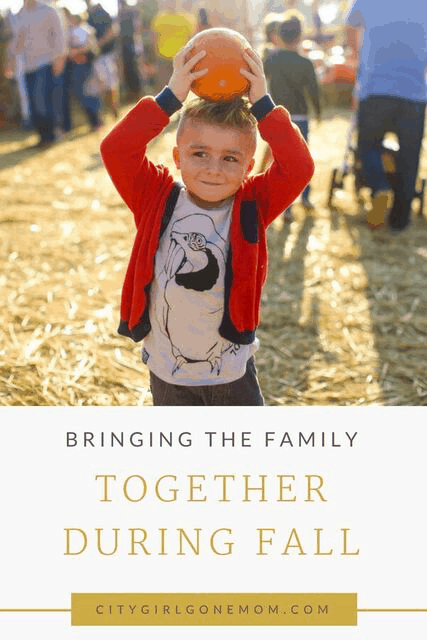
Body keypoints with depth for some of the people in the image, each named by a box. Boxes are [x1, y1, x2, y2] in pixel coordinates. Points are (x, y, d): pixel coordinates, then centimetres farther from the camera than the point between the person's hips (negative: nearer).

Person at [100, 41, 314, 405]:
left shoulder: (251, 207, -11)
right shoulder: (157, 201, -11)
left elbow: (298, 167, -25)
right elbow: (116, 150, -23)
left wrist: (262, 105, -24)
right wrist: (171, 97, -26)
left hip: (234, 374, 0)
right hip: (168, 376, 1)